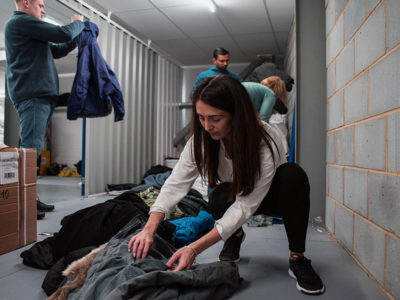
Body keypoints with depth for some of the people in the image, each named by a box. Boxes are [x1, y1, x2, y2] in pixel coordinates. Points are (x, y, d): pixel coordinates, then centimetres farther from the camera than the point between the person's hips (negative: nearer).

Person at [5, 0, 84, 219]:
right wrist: (78, 23, 9)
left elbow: (56, 50, 30)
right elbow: (62, 34, -11)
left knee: (33, 149, 9)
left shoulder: (25, 26, 27)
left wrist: (78, 37, 21)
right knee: (30, 149, -15)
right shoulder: (21, 21, -5)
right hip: (33, 95, -10)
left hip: (40, 95, 10)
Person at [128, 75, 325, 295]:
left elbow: (245, 206, -37)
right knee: (220, 198, -34)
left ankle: (297, 258, -20)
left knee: (293, 174, -35)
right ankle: (235, 236, 2)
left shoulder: (266, 143, -35)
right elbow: (176, 184, -25)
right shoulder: (201, 139, -21)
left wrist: (194, 249, -43)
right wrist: (149, 229, -40)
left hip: (266, 196, -2)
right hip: (231, 196, 3)